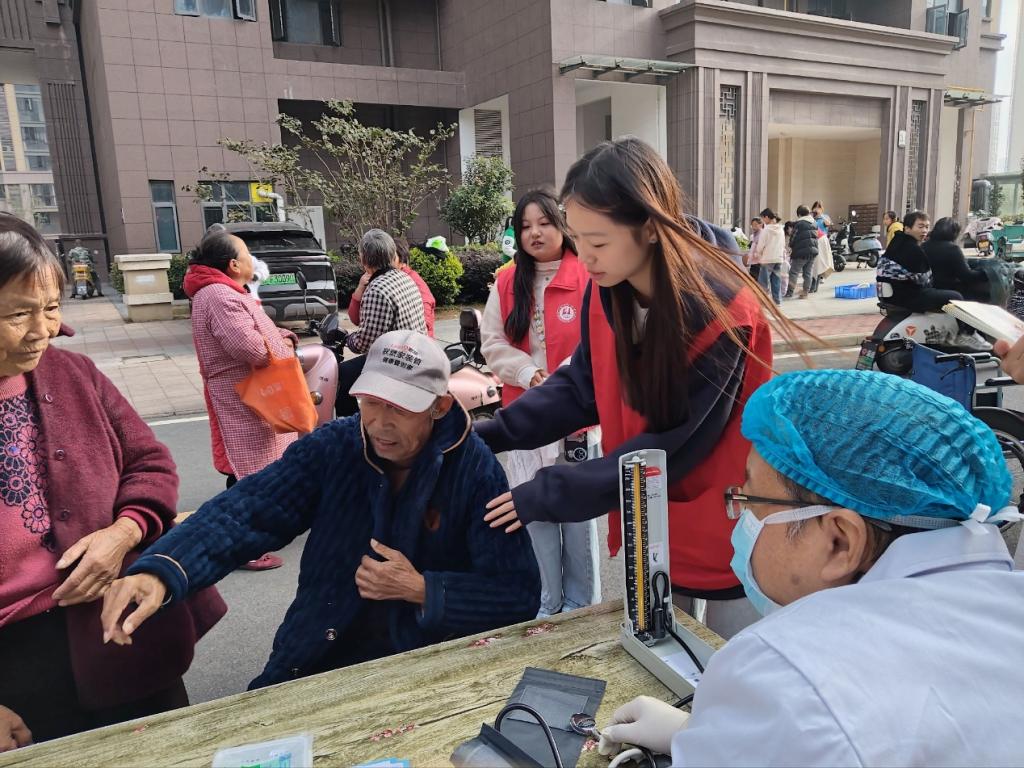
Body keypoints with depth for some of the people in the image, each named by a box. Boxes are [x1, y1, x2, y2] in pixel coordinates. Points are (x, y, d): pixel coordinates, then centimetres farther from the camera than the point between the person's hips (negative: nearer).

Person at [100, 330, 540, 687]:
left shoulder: (476, 470, -13)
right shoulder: (332, 448, -6)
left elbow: (520, 594, -12)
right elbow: (246, 512, -18)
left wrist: (421, 589, -22)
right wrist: (159, 572, -35)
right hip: (316, 662, 3)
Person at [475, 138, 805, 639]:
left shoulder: (722, 312, -29)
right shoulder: (605, 292, -9)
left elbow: (672, 448, -27)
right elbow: (580, 387, 1)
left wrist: (547, 496, -25)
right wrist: (492, 434, -12)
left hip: (727, 536, -5)